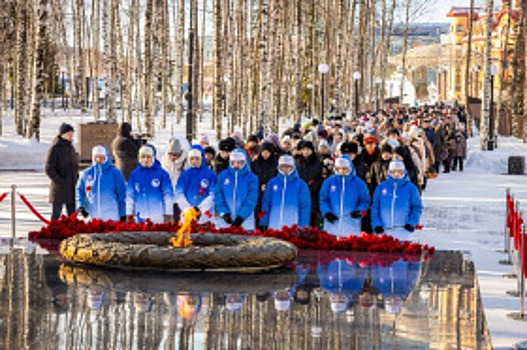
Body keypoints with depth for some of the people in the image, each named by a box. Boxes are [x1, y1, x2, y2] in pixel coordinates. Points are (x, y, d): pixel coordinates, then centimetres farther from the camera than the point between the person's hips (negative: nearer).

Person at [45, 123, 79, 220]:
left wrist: (76, 179, 9)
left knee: (72, 214, 8)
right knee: (56, 214, -2)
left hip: (71, 189, 7)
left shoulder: (71, 148, 12)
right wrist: (59, 181, -18)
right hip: (59, 189, -7)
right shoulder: (55, 149, -9)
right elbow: (49, 169, -12)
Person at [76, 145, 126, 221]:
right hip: (92, 217, 2)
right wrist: (80, 206, 1)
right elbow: (79, 190, 17)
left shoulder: (115, 173, -1)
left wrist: (123, 215, 0)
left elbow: (122, 194, 2)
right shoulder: (86, 173, 6)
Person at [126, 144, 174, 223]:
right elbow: (130, 196, 10)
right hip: (140, 218, 3)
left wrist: (168, 216, -3)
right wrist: (129, 216, 9)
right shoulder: (135, 174, 6)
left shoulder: (162, 173, -2)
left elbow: (168, 196, -1)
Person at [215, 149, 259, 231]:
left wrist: (241, 216, -16)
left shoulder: (252, 178, 2)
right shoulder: (222, 176, 8)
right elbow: (218, 195, 2)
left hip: (245, 222, -1)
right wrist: (224, 213, -12)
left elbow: (252, 199, -5)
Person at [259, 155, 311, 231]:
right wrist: (263, 223, 6)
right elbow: (266, 204, 12)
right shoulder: (272, 183, 9)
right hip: (273, 227, 2)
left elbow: (305, 207, 2)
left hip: (293, 226, -2)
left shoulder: (300, 184, 2)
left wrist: (303, 226, -4)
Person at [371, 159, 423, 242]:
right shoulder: (381, 187, 6)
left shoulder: (411, 188, 2)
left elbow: (417, 207, 5)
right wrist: (376, 224, -2)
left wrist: (412, 223, -8)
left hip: (403, 230, -2)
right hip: (385, 230, 2)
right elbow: (375, 207, 8)